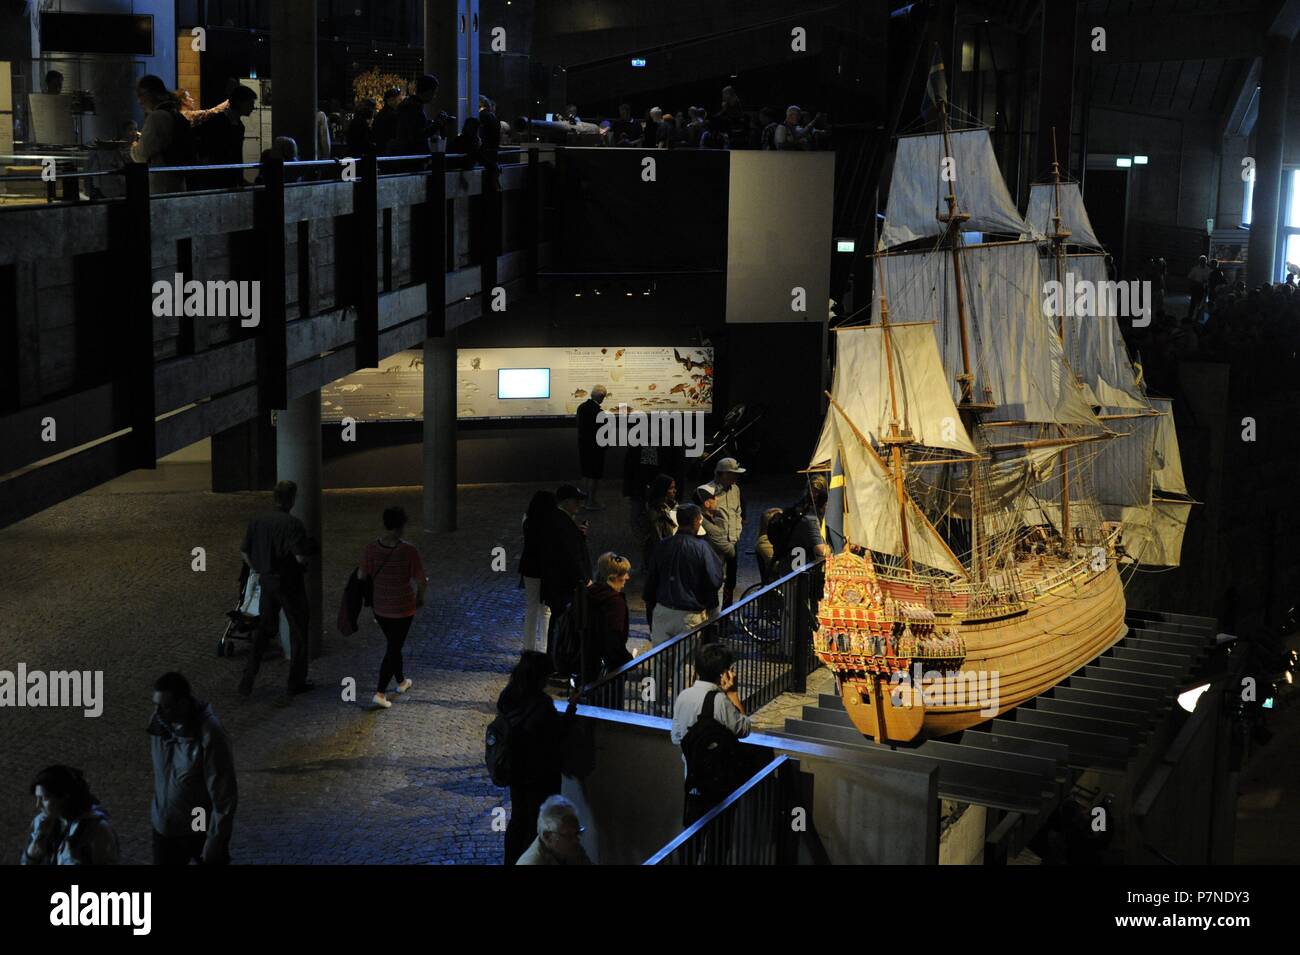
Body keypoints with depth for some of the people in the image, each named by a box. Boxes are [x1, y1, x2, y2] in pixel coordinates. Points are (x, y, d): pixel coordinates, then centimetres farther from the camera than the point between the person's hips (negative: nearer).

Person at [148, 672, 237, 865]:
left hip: (202, 827, -5)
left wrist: (216, 840, -19)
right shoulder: (160, 722, -9)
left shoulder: (209, 736, -30)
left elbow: (224, 795, -23)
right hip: (166, 825, 5)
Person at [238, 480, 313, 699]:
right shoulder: (293, 524, -19)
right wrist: (304, 561, -1)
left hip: (267, 581, 6)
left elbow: (245, 553, 4)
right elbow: (301, 557, -24)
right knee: (298, 632, 11)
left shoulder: (257, 522, 0)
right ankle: (297, 682, 18)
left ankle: (247, 681, 13)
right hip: (290, 583, -6)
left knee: (264, 630, 17)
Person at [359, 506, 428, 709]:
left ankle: (401, 682, 43)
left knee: (393, 645, 25)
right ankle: (380, 693, -1)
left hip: (380, 608, 4)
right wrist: (420, 598, 3)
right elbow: (422, 582, -17)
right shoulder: (409, 550, -21)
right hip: (403, 608, -4)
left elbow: (362, 576, -4)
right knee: (394, 649, 6)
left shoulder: (370, 549, -11)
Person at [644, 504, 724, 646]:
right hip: (690, 614, -4)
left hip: (662, 611, 4)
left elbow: (650, 582, 10)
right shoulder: (701, 547, -12)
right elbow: (715, 581, -14)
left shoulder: (661, 546, 2)